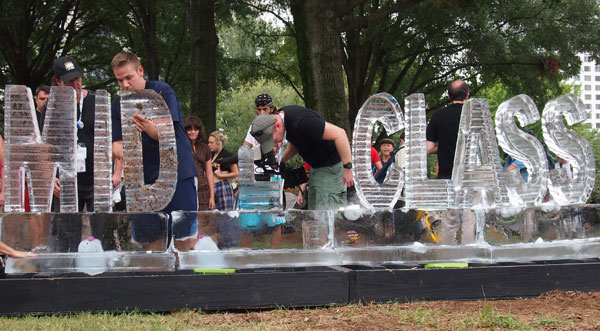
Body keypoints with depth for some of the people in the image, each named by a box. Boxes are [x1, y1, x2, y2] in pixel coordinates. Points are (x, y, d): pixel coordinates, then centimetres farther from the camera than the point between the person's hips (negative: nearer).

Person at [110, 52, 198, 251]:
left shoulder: (162, 92, -5)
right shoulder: (118, 104, 9)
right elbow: (120, 143, 6)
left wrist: (148, 126, -35)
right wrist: (117, 173, -12)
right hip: (144, 178, 4)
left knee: (185, 238, -6)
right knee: (150, 239, 3)